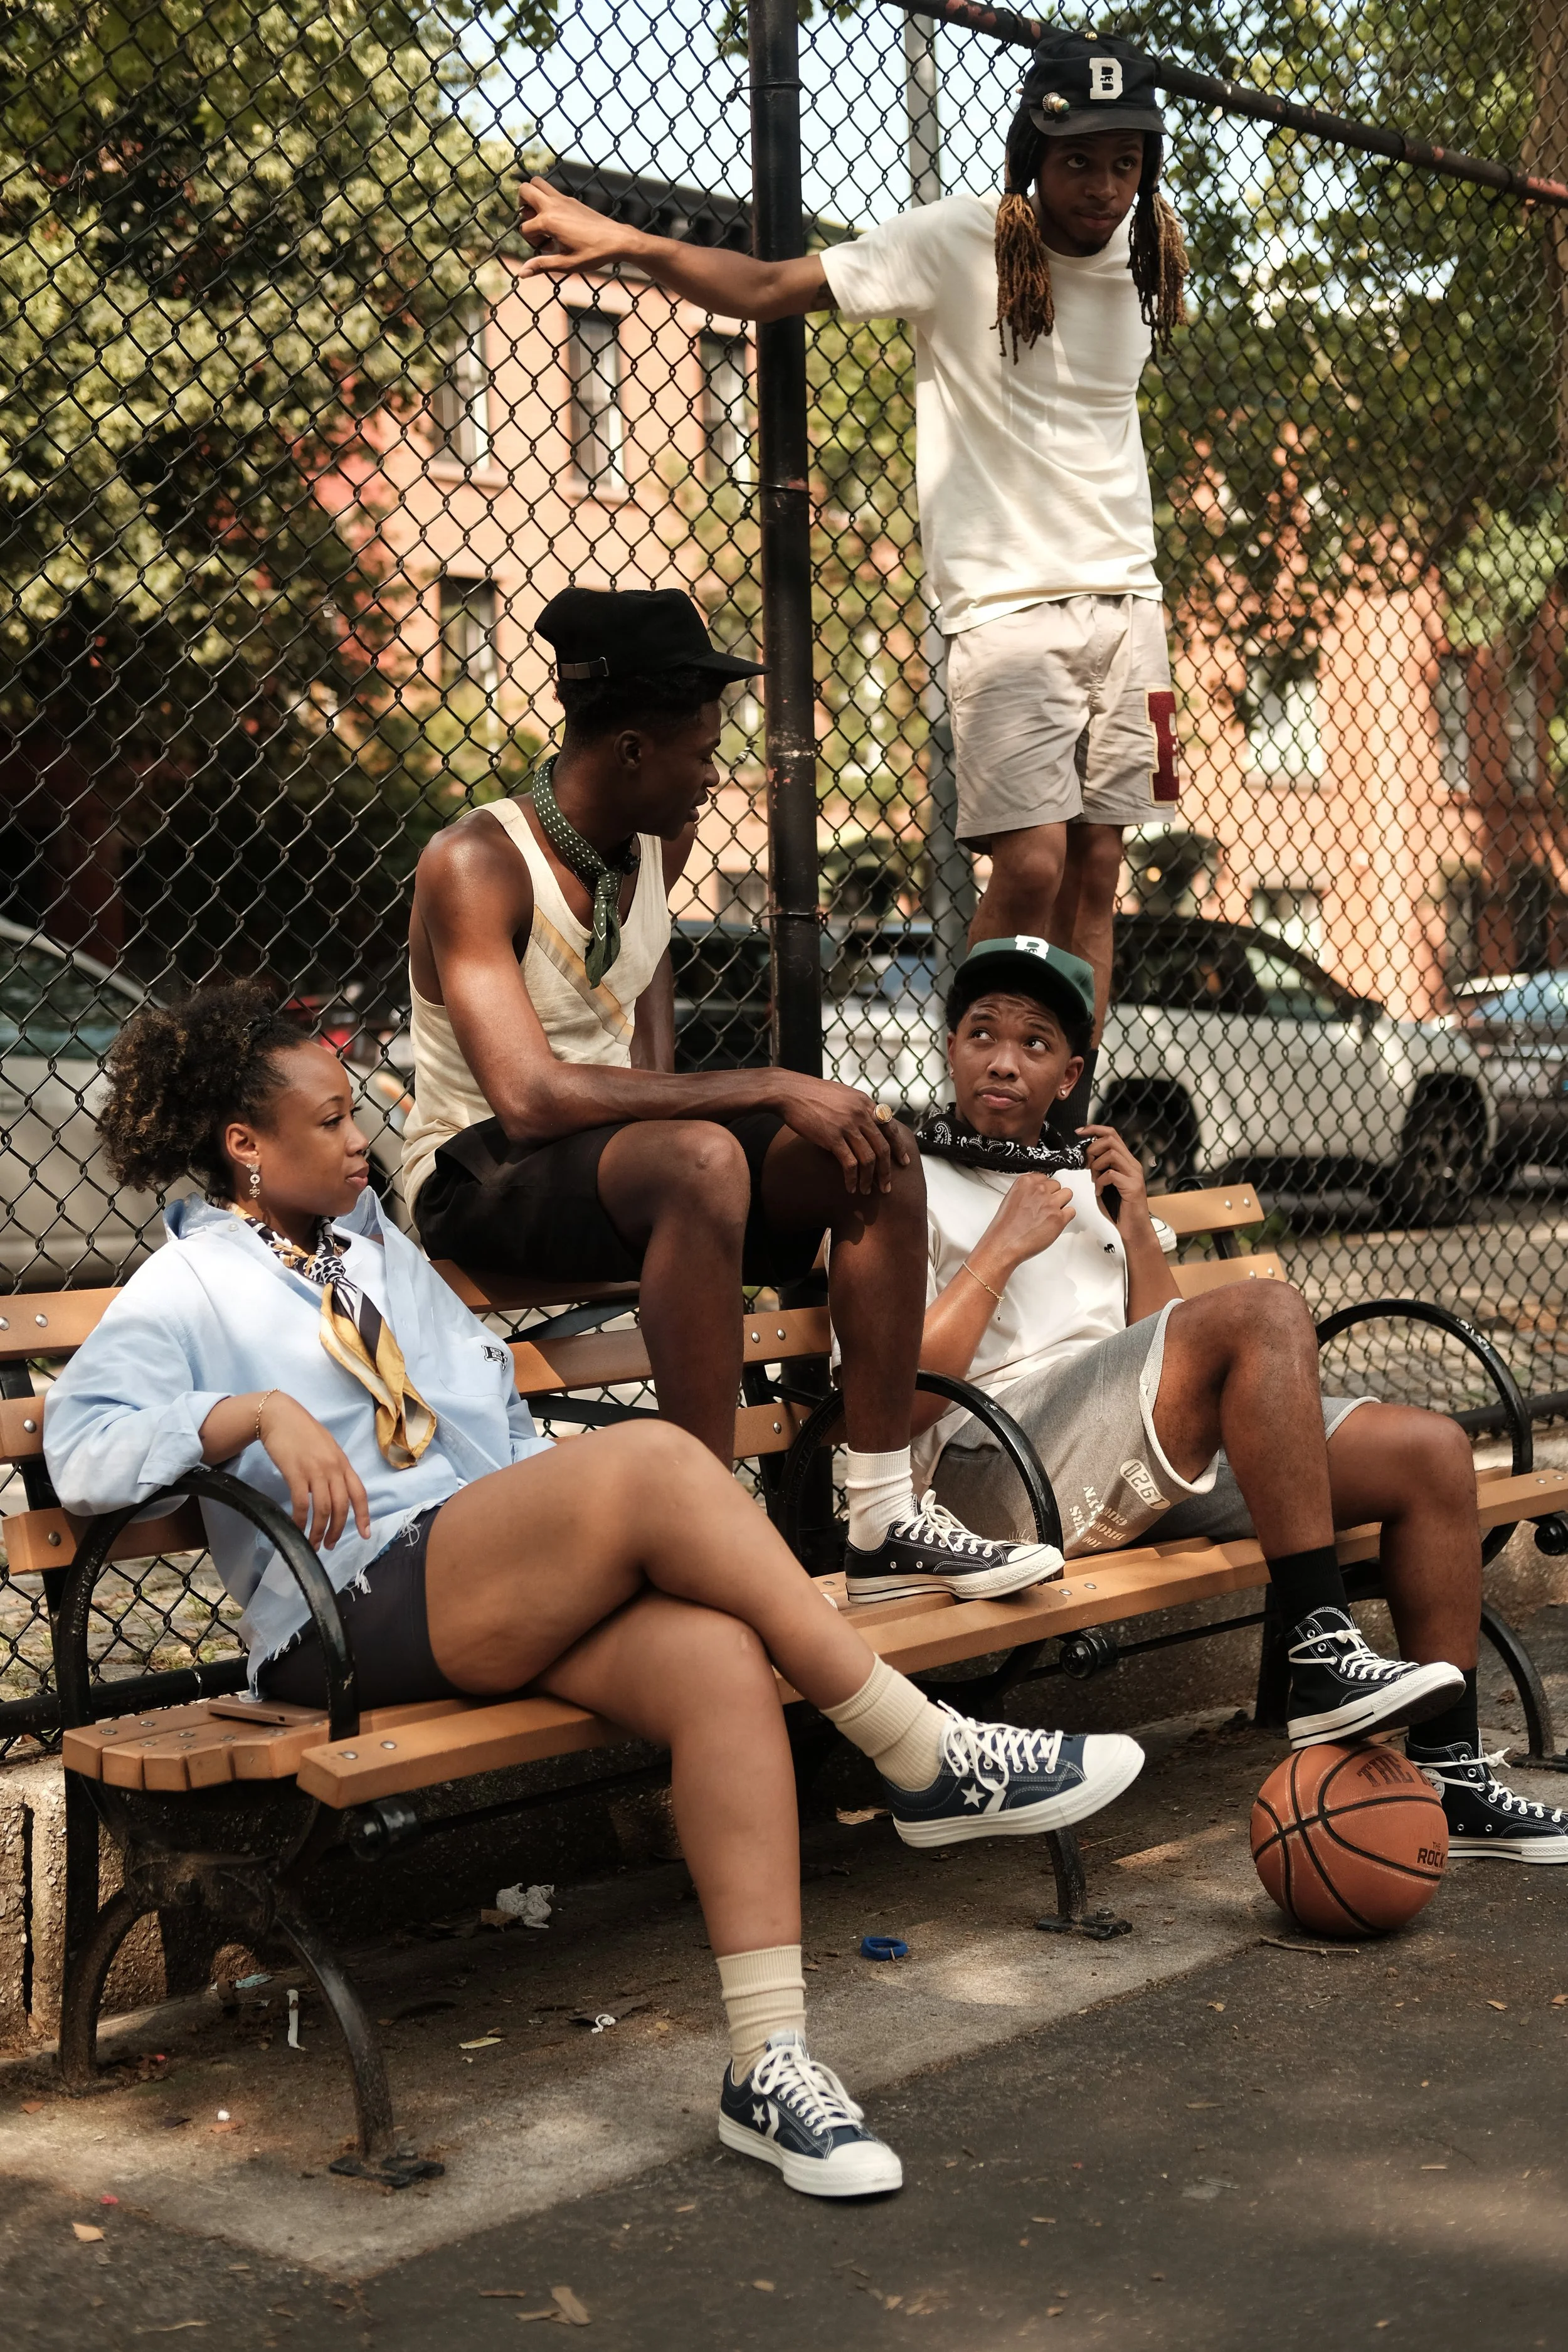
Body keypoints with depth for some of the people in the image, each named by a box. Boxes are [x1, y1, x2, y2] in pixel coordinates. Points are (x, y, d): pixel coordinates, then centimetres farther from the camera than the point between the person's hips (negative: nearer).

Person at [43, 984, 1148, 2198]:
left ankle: (770, 2062, -32)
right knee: (655, 1456, -30)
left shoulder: (375, 1244, 28)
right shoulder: (189, 1289, 7)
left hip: (519, 1587, 7)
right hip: (361, 1609, -6)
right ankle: (931, 1762, -22)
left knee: (718, 1655, -28)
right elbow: (81, 1447, -9)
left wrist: (578, 1513, 14)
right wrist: (259, 1412, -23)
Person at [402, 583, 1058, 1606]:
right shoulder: (476, 865, -21)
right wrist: (769, 1089, -31)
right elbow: (529, 1097, -33)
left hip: (625, 1144, 8)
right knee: (702, 1157, -37)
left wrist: (660, 1085, 4)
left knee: (876, 1154, -9)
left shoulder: (660, 839, 4)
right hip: (481, 1175, -8)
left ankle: (883, 1521, -8)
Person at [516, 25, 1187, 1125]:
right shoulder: (958, 241, -9)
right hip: (1007, 607, -5)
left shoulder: (1153, 242, 7)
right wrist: (624, 242, -23)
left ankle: (1074, 1128, 8)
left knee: (1097, 872, 3)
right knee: (1032, 864, -14)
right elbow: (767, 287, -13)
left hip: (1125, 600, 5)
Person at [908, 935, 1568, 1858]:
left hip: (1154, 1468, 8)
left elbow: (1160, 1347, 19)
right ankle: (1325, 1660, -29)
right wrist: (1004, 1249, -7)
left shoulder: (1083, 1180, 27)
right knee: (1267, 1310, -28)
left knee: (1433, 1451, -4)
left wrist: (1136, 1227, 9)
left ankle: (1450, 1776, 0)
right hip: (1001, 1466, -8)